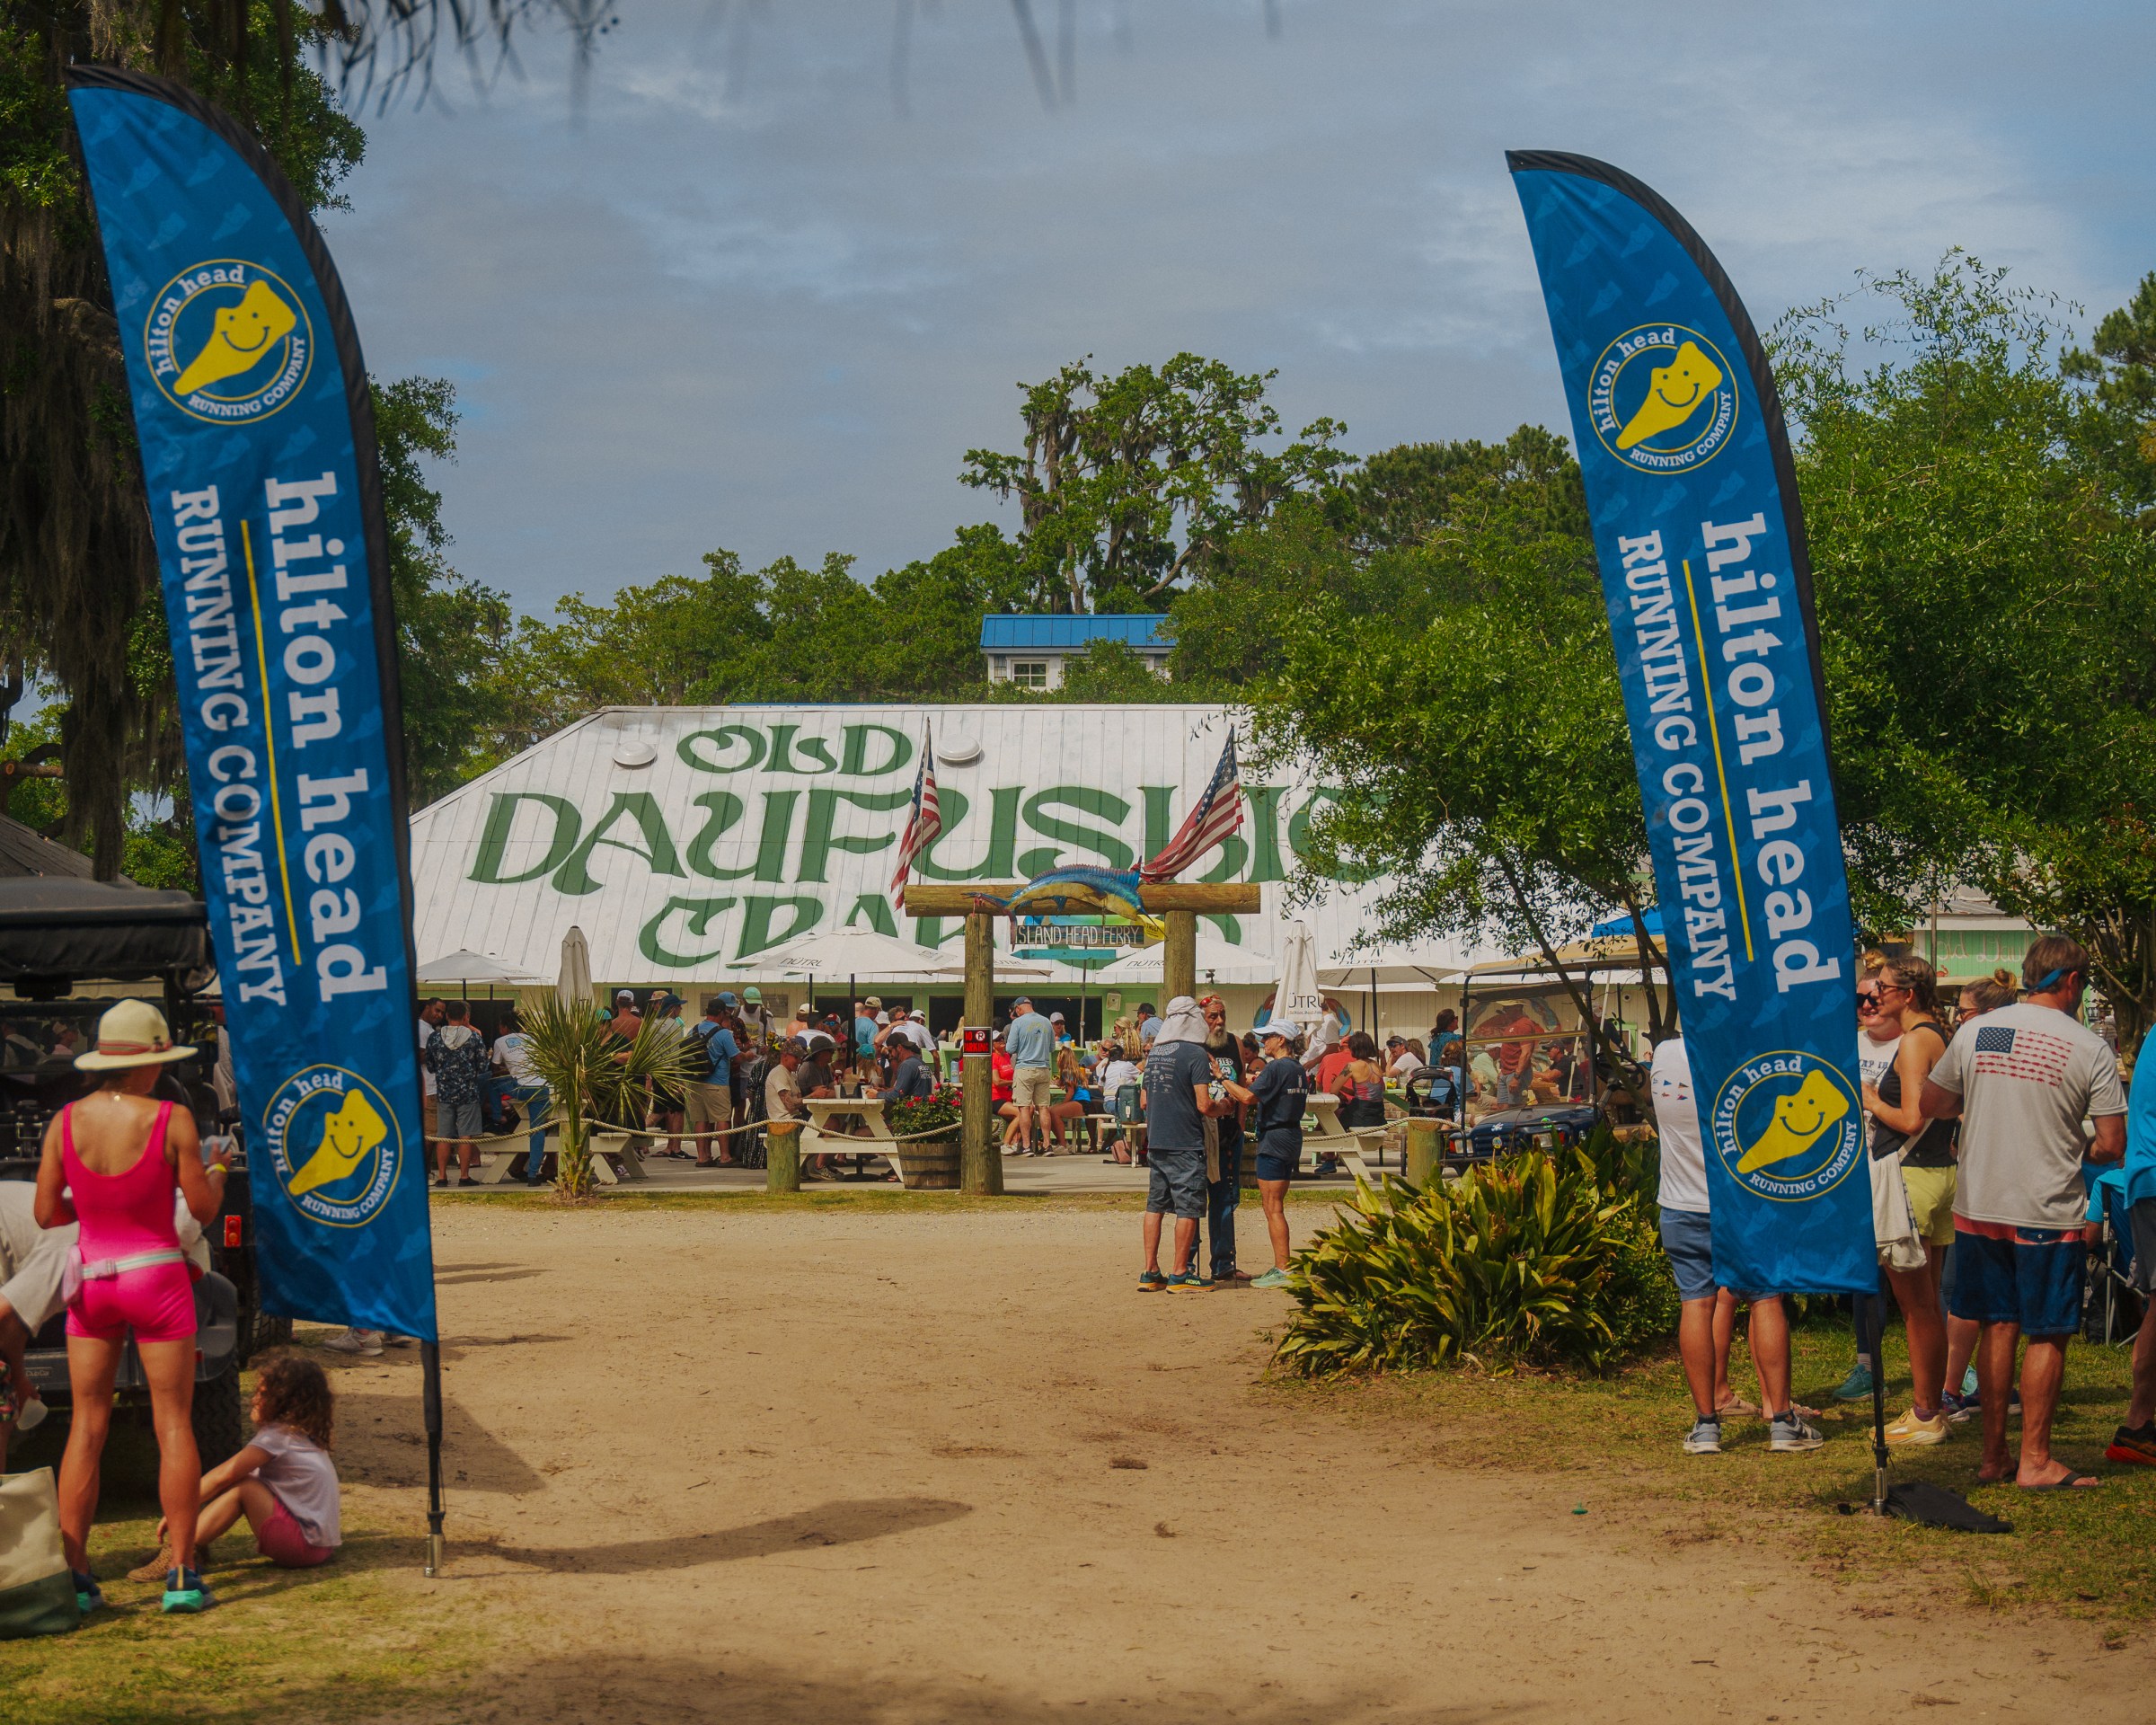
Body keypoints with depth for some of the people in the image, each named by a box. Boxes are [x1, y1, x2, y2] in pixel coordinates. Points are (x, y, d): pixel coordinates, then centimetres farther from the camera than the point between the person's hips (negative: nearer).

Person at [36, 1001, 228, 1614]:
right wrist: (216, 1172, 14)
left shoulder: (66, 1121, -3)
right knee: (174, 1424, 5)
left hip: (91, 1280, 3)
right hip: (157, 1276, -3)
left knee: (86, 1428, 9)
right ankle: (181, 1576, 4)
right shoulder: (170, 1120, -12)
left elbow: (46, 1214, 2)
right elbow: (203, 1208, -6)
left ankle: (73, 1575, 5)